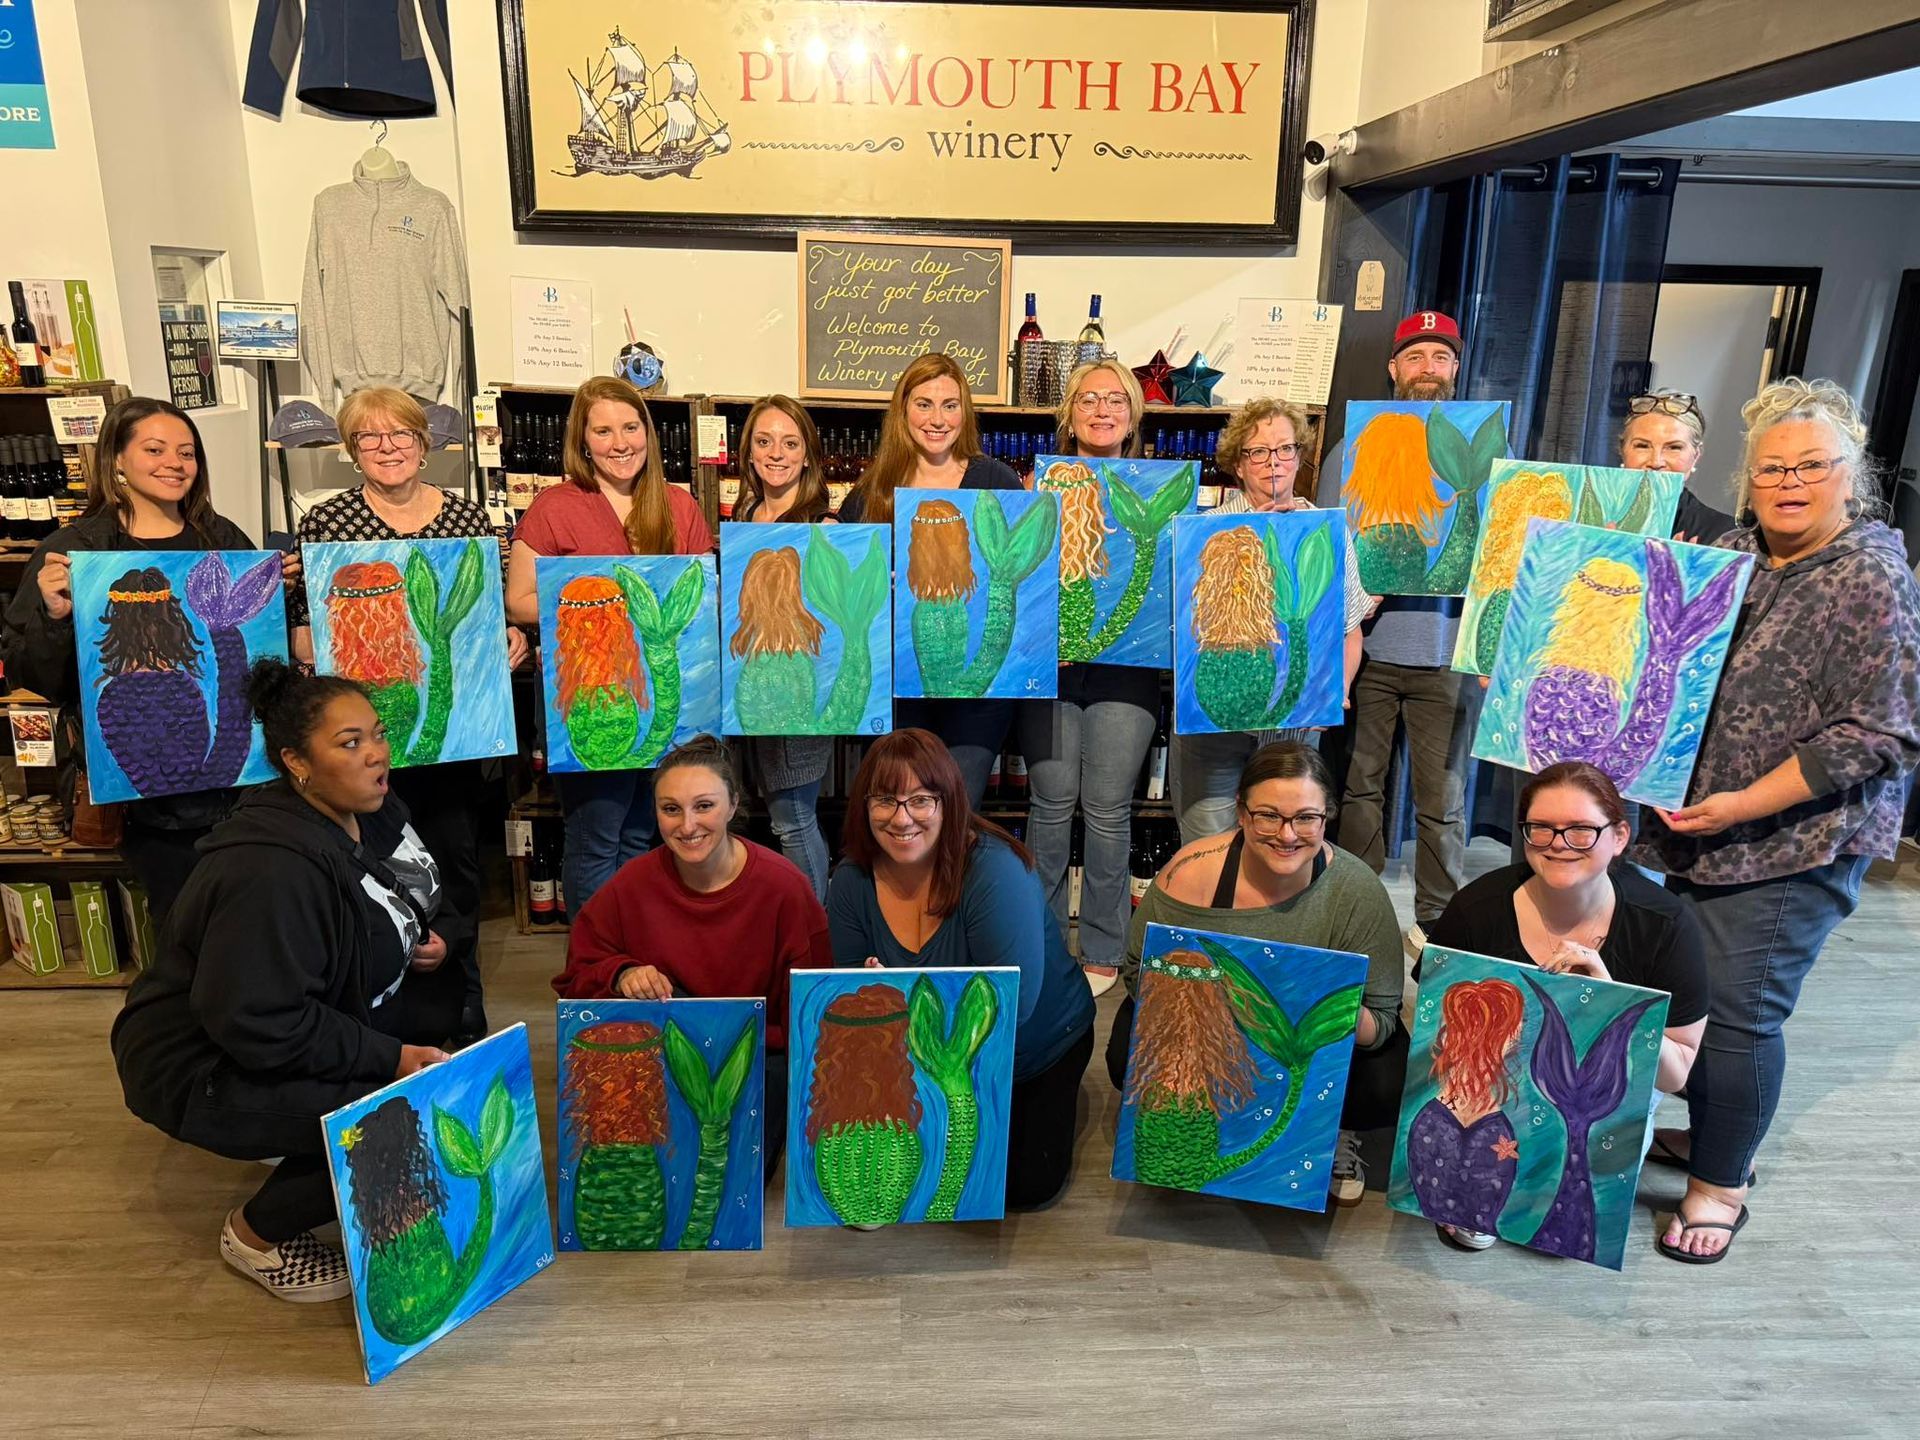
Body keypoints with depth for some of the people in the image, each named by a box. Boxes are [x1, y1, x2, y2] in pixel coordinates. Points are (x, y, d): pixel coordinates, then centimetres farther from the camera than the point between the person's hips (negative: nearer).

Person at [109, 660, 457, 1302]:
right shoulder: (272, 871, -32)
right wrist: (389, 1057, -27)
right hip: (203, 1068, -9)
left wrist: (413, 944, -5)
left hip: (301, 1015, 9)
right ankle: (257, 1233, 1)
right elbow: (257, 1025, -31)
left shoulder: (368, 817, -3)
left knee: (445, 1022, -4)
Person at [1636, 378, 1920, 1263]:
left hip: (1795, 845, -6)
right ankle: (1700, 1128, 37)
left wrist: (1745, 806, -20)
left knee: (1741, 1012, -1)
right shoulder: (1731, 555, 7)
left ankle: (1720, 1181, 19)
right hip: (1687, 824, 6)